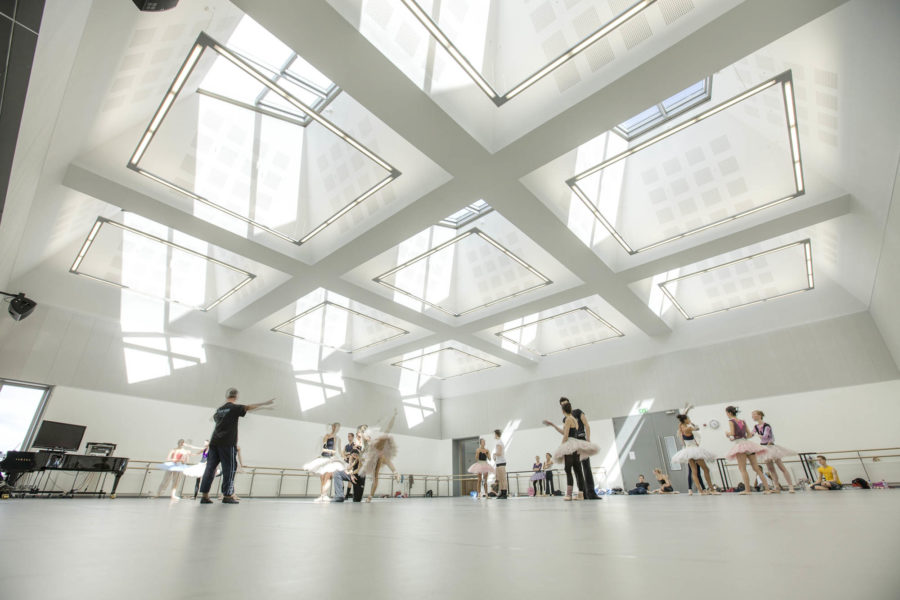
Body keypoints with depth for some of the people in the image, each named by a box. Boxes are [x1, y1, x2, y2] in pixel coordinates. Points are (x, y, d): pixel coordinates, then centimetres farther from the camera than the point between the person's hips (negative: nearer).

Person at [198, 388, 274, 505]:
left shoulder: (219, 409, 19)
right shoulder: (234, 407, -3)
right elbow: (250, 408, -13)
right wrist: (266, 403, -12)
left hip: (214, 442, 7)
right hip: (227, 443, -7)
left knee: (210, 468, 5)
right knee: (228, 469, -2)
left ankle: (204, 495, 3)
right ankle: (227, 496, -1)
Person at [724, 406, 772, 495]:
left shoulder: (731, 421, -3)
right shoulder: (743, 421, 17)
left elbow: (732, 433, -15)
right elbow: (749, 434, 18)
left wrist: (727, 433, 6)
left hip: (740, 445, -7)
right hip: (748, 443, 7)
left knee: (743, 469, -5)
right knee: (756, 468, 9)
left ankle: (747, 489, -10)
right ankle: (767, 488, 7)